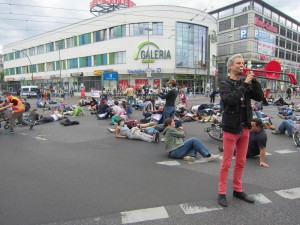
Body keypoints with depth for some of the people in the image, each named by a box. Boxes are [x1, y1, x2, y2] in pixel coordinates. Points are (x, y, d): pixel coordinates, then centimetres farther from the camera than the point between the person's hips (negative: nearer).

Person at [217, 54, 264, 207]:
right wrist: (245, 83, -21)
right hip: (231, 127, -6)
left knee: (241, 162, 15)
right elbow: (231, 99, -25)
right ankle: (222, 193, 14)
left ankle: (238, 190, 29)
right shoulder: (225, 84, -6)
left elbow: (260, 97, 1)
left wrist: (253, 80, -8)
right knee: (226, 163, 2)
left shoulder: (246, 83, 11)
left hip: (244, 128, 6)